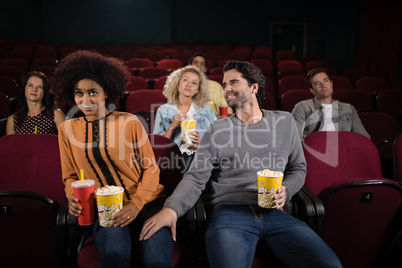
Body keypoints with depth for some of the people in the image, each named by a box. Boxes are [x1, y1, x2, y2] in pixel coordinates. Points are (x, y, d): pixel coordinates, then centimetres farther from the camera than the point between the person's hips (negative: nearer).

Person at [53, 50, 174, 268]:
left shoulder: (129, 122, 1)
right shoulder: (67, 129, 10)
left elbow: (151, 168, 2)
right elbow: (70, 176, 17)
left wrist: (136, 204, -12)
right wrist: (73, 197, -5)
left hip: (147, 203, -1)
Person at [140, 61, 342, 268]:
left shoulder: (284, 122, 16)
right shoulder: (217, 130, 9)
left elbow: (298, 168, 21)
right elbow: (196, 177, 2)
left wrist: (285, 190, -2)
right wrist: (172, 208, -17)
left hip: (272, 211, 3)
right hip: (228, 212, -2)